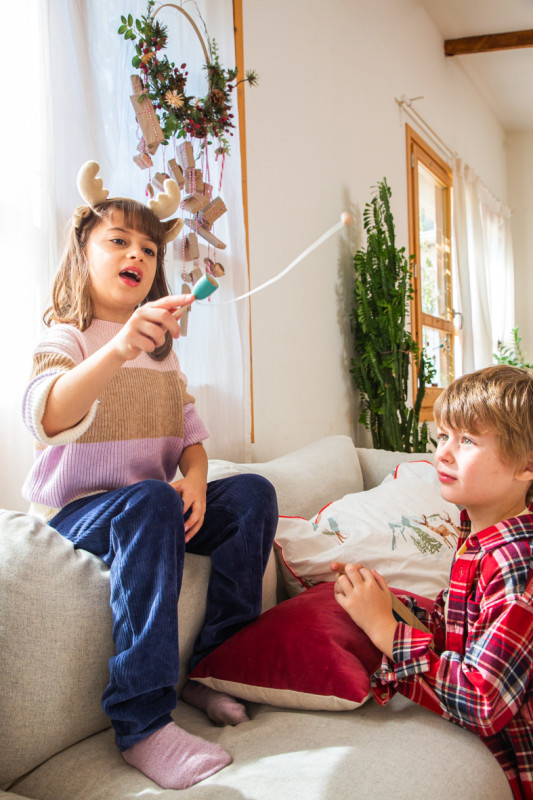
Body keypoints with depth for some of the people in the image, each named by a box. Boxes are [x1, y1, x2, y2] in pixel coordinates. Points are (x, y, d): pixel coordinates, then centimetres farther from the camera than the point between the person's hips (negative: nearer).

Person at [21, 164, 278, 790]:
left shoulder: (162, 350, 17)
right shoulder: (65, 338, -6)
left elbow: (189, 430, 11)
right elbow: (46, 418, -28)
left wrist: (195, 478, -13)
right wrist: (121, 349, -46)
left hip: (150, 504, 6)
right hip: (77, 509, -6)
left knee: (253, 493, -16)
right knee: (149, 502, -37)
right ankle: (141, 724, -34)